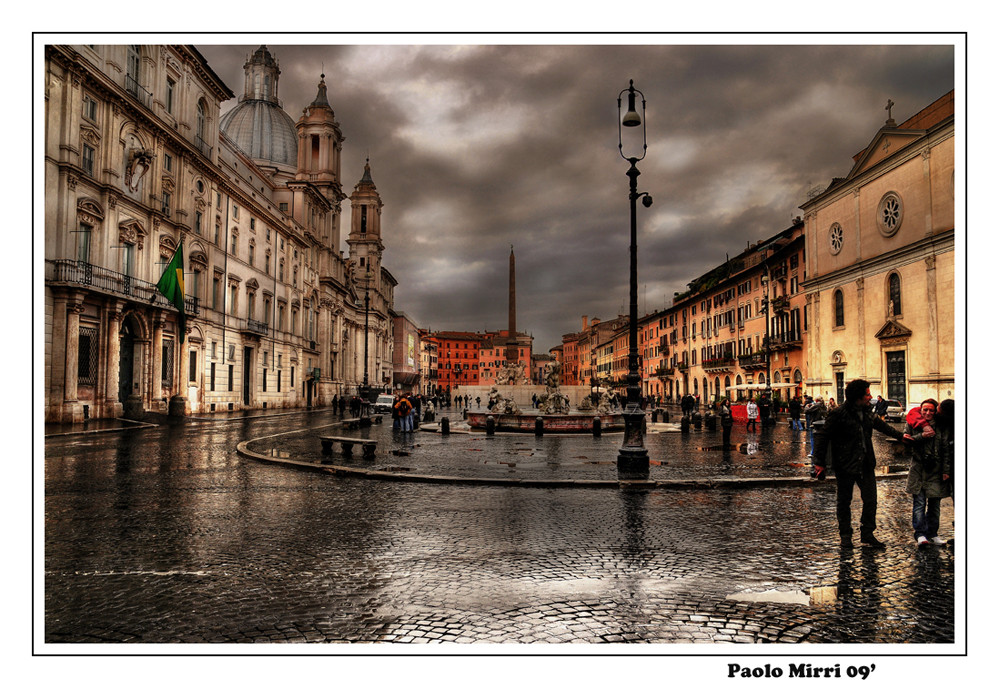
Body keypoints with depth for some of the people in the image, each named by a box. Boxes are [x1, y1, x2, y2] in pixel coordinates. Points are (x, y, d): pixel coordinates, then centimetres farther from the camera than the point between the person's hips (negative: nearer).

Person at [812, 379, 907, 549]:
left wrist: (899, 435, 33)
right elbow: (823, 436, -12)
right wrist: (819, 463, -12)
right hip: (846, 465, -6)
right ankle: (845, 536, 19)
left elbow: (879, 424, 27)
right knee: (844, 501, 6)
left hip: (866, 464, 6)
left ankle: (867, 534, 19)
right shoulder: (838, 414, -15)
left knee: (871, 499, 6)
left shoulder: (867, 411, 6)